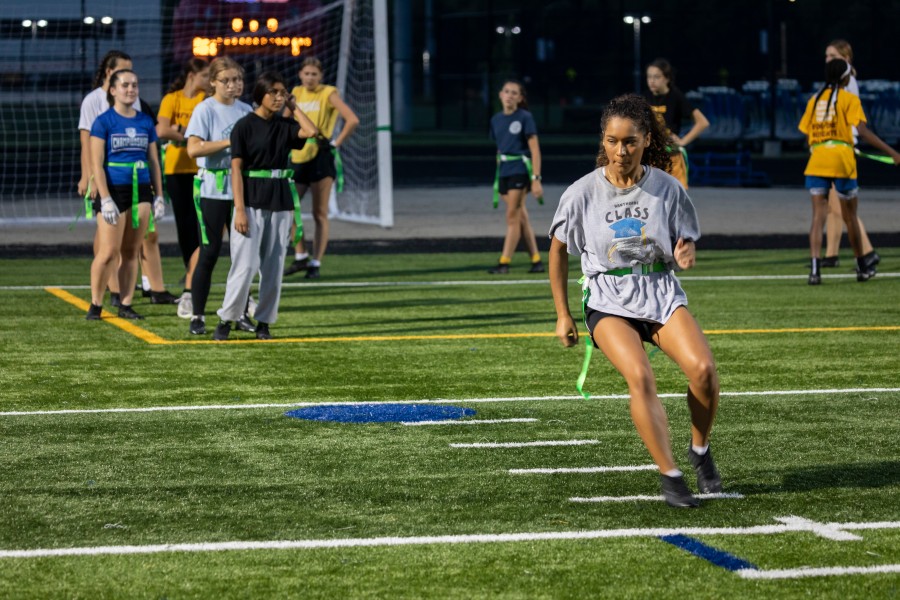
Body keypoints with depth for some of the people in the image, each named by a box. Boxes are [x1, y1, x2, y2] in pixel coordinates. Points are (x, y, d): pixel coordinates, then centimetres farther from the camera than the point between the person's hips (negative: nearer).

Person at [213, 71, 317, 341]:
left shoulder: (285, 126, 9)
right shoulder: (244, 126, -4)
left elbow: (311, 131, -10)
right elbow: (236, 168, -7)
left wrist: (293, 107, 3)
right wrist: (240, 210, -14)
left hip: (281, 201, 5)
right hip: (252, 201, -5)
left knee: (274, 266, 5)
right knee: (245, 264, -11)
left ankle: (264, 323, 13)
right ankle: (226, 320, -2)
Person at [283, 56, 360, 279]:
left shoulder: (328, 94, -3)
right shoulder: (296, 93, 12)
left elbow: (352, 120, -12)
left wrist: (336, 143, -10)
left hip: (320, 158, -5)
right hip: (297, 158, 5)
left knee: (320, 214, -2)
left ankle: (315, 263, 2)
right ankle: (301, 257, 13)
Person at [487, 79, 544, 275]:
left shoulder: (525, 118, -5)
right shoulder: (496, 120, 12)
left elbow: (535, 149, -7)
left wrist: (536, 178, -14)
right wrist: (498, 179, 17)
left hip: (520, 170, -6)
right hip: (503, 171, 6)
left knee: (512, 216, -9)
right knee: (521, 217, 6)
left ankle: (504, 262, -9)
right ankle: (536, 261, 10)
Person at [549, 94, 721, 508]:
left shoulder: (667, 188, -1)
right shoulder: (583, 193, -4)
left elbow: (687, 242, 10)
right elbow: (558, 251, 9)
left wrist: (686, 254, -16)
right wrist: (563, 315, 10)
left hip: (661, 295, 2)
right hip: (608, 302, -2)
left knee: (702, 367, -22)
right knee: (640, 376, -28)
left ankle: (699, 450, 5)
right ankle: (669, 475, -20)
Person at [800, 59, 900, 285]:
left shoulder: (814, 100, 15)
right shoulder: (849, 99, 0)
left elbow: (807, 137, 14)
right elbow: (863, 131, -11)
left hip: (816, 161, 3)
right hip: (841, 159, -3)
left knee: (818, 216, -2)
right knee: (849, 216, 10)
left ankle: (814, 268, -19)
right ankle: (863, 268, 25)